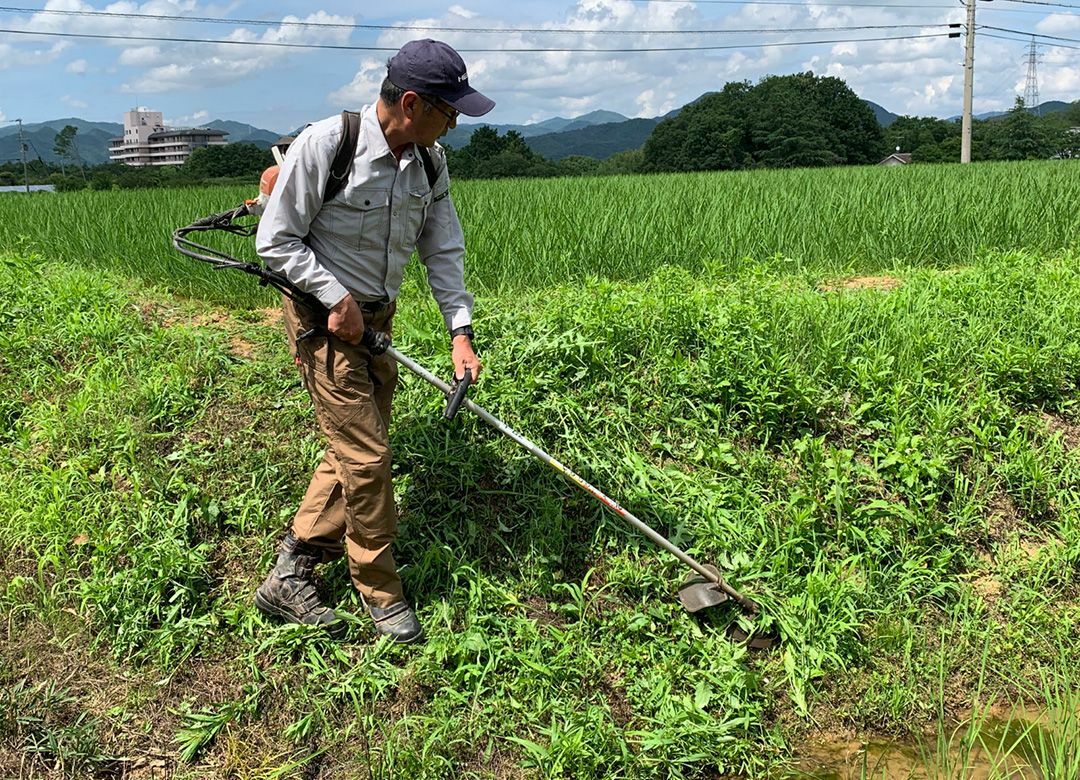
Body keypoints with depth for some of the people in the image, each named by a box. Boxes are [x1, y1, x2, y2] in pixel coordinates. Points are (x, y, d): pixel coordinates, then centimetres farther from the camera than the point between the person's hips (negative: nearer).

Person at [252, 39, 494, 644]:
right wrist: (335, 298, -19)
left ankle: (291, 577, 22)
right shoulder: (324, 145, -20)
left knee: (353, 453, 10)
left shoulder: (430, 162, -1)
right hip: (325, 321, -7)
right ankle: (382, 595, 11)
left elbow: (444, 250, 2)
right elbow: (276, 241, -13)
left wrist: (461, 331, -8)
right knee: (367, 455, -6)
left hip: (377, 321, 7)